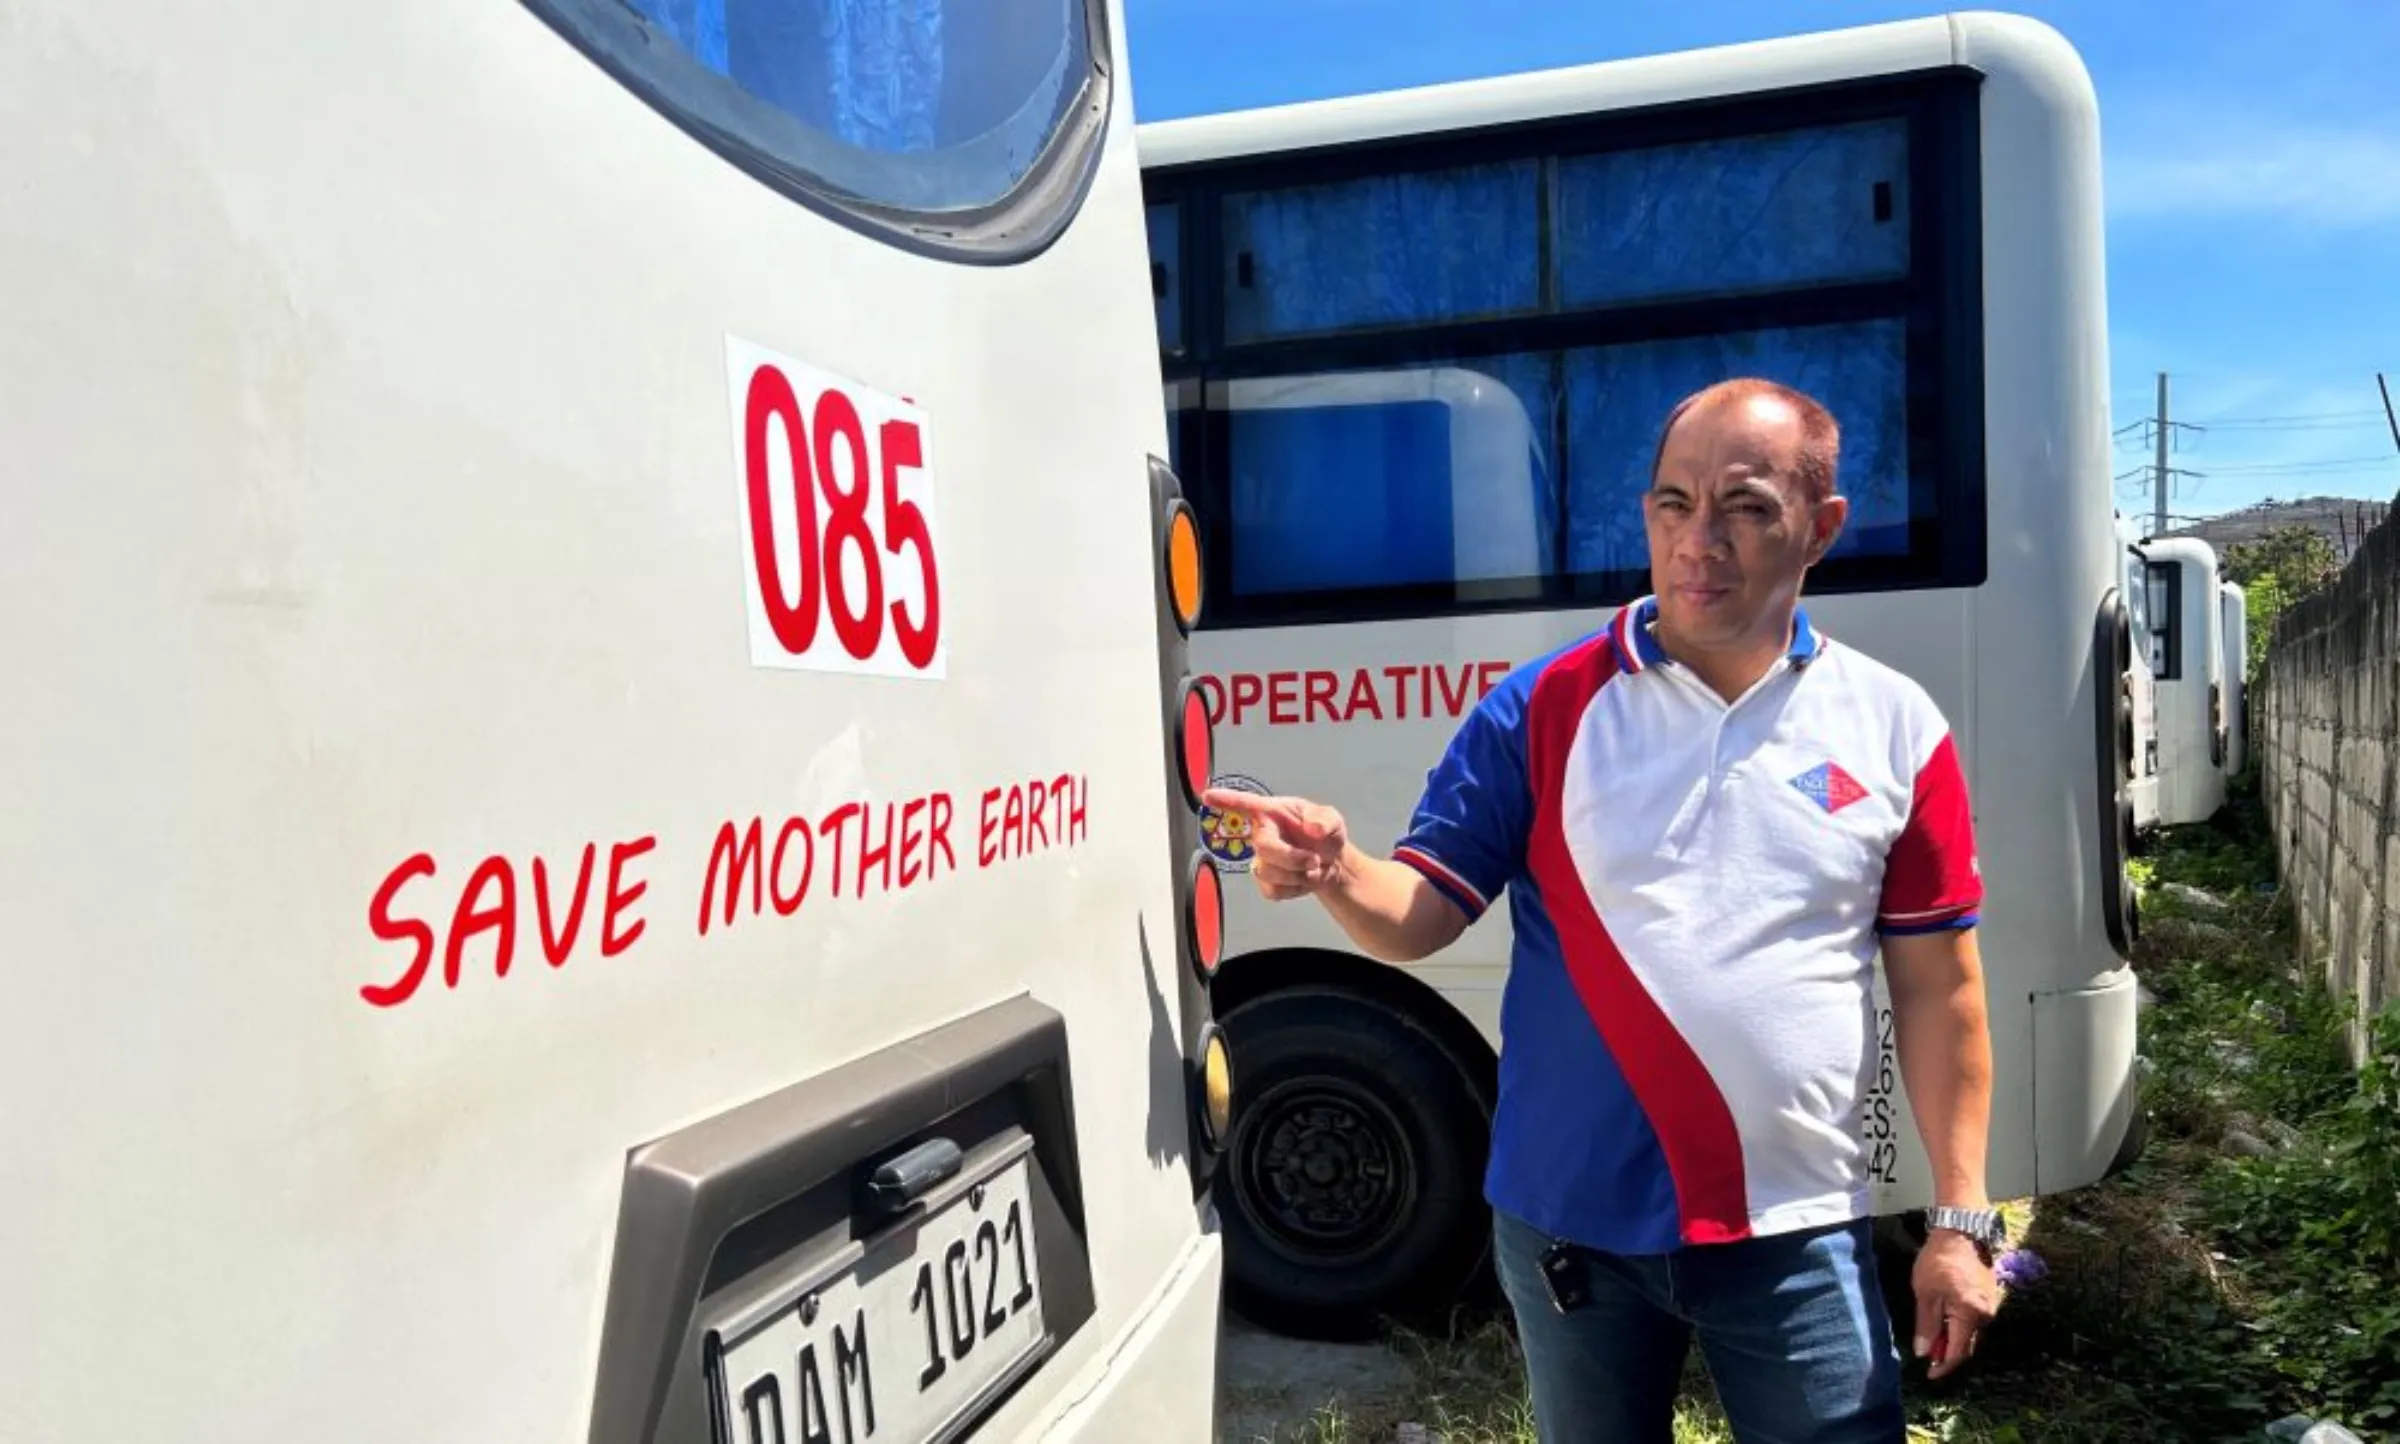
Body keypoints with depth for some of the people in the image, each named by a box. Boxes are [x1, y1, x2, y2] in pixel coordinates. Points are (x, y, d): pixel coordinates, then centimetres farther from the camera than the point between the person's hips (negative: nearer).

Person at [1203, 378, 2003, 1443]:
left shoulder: (1895, 727, -2)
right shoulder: (1542, 709, -5)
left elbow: (1939, 989, 2)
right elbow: (1419, 918, -7)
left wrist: (1960, 1219, 1)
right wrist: (1336, 874, -29)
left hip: (1798, 1232, 0)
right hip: (1570, 1222, 1)